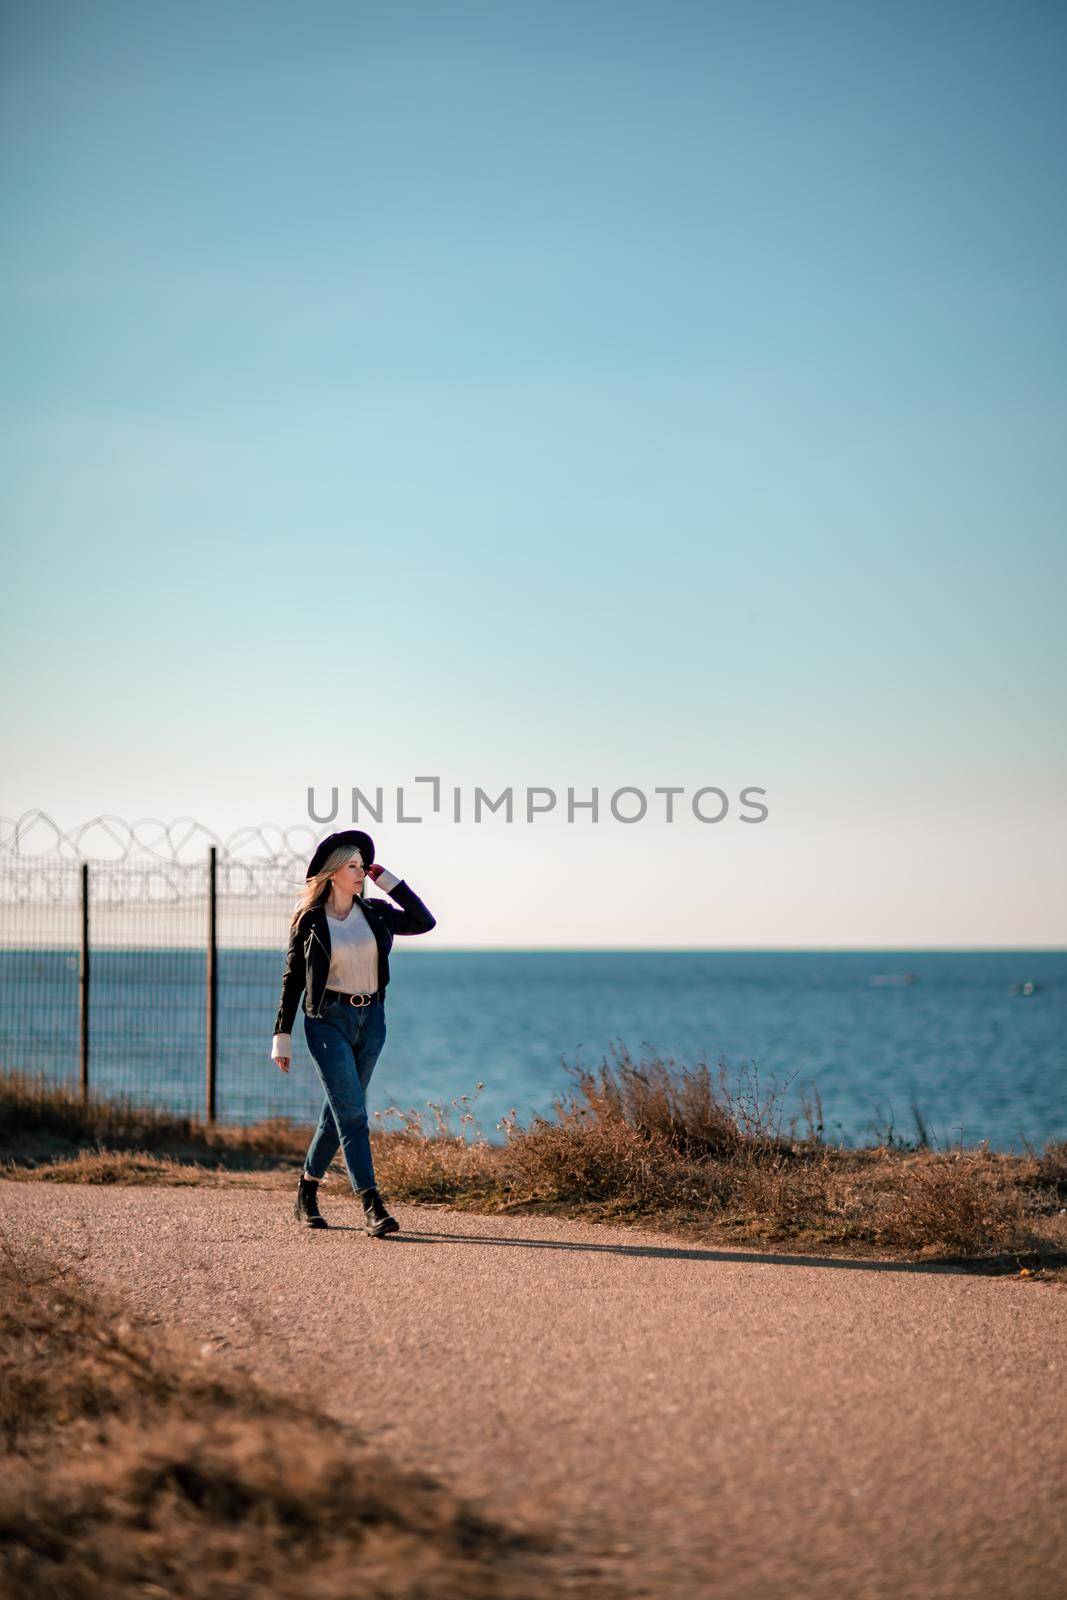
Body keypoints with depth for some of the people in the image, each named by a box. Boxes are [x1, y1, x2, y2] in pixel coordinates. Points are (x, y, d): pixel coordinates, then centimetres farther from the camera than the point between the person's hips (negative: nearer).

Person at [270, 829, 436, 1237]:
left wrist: (388, 880, -2)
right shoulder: (309, 919, -4)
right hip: (328, 1020, -5)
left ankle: (307, 1194, 28)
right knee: (352, 1112, -13)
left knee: (339, 1111, 12)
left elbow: (424, 922, -1)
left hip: (371, 1020, 5)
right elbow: (292, 978, 0)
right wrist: (282, 1036, -1)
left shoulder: (375, 913, 6)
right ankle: (372, 1206, -18)